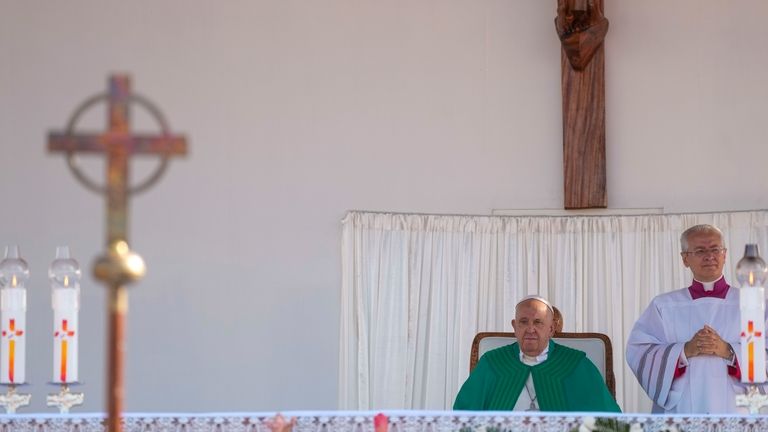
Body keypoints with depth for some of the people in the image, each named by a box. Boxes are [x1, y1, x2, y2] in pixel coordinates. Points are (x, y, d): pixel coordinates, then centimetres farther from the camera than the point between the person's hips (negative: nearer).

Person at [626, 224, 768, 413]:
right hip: (679, 411, 0)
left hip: (734, 409, 0)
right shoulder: (664, 306, 10)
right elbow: (637, 352, -1)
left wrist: (728, 351, -15)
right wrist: (686, 350, -13)